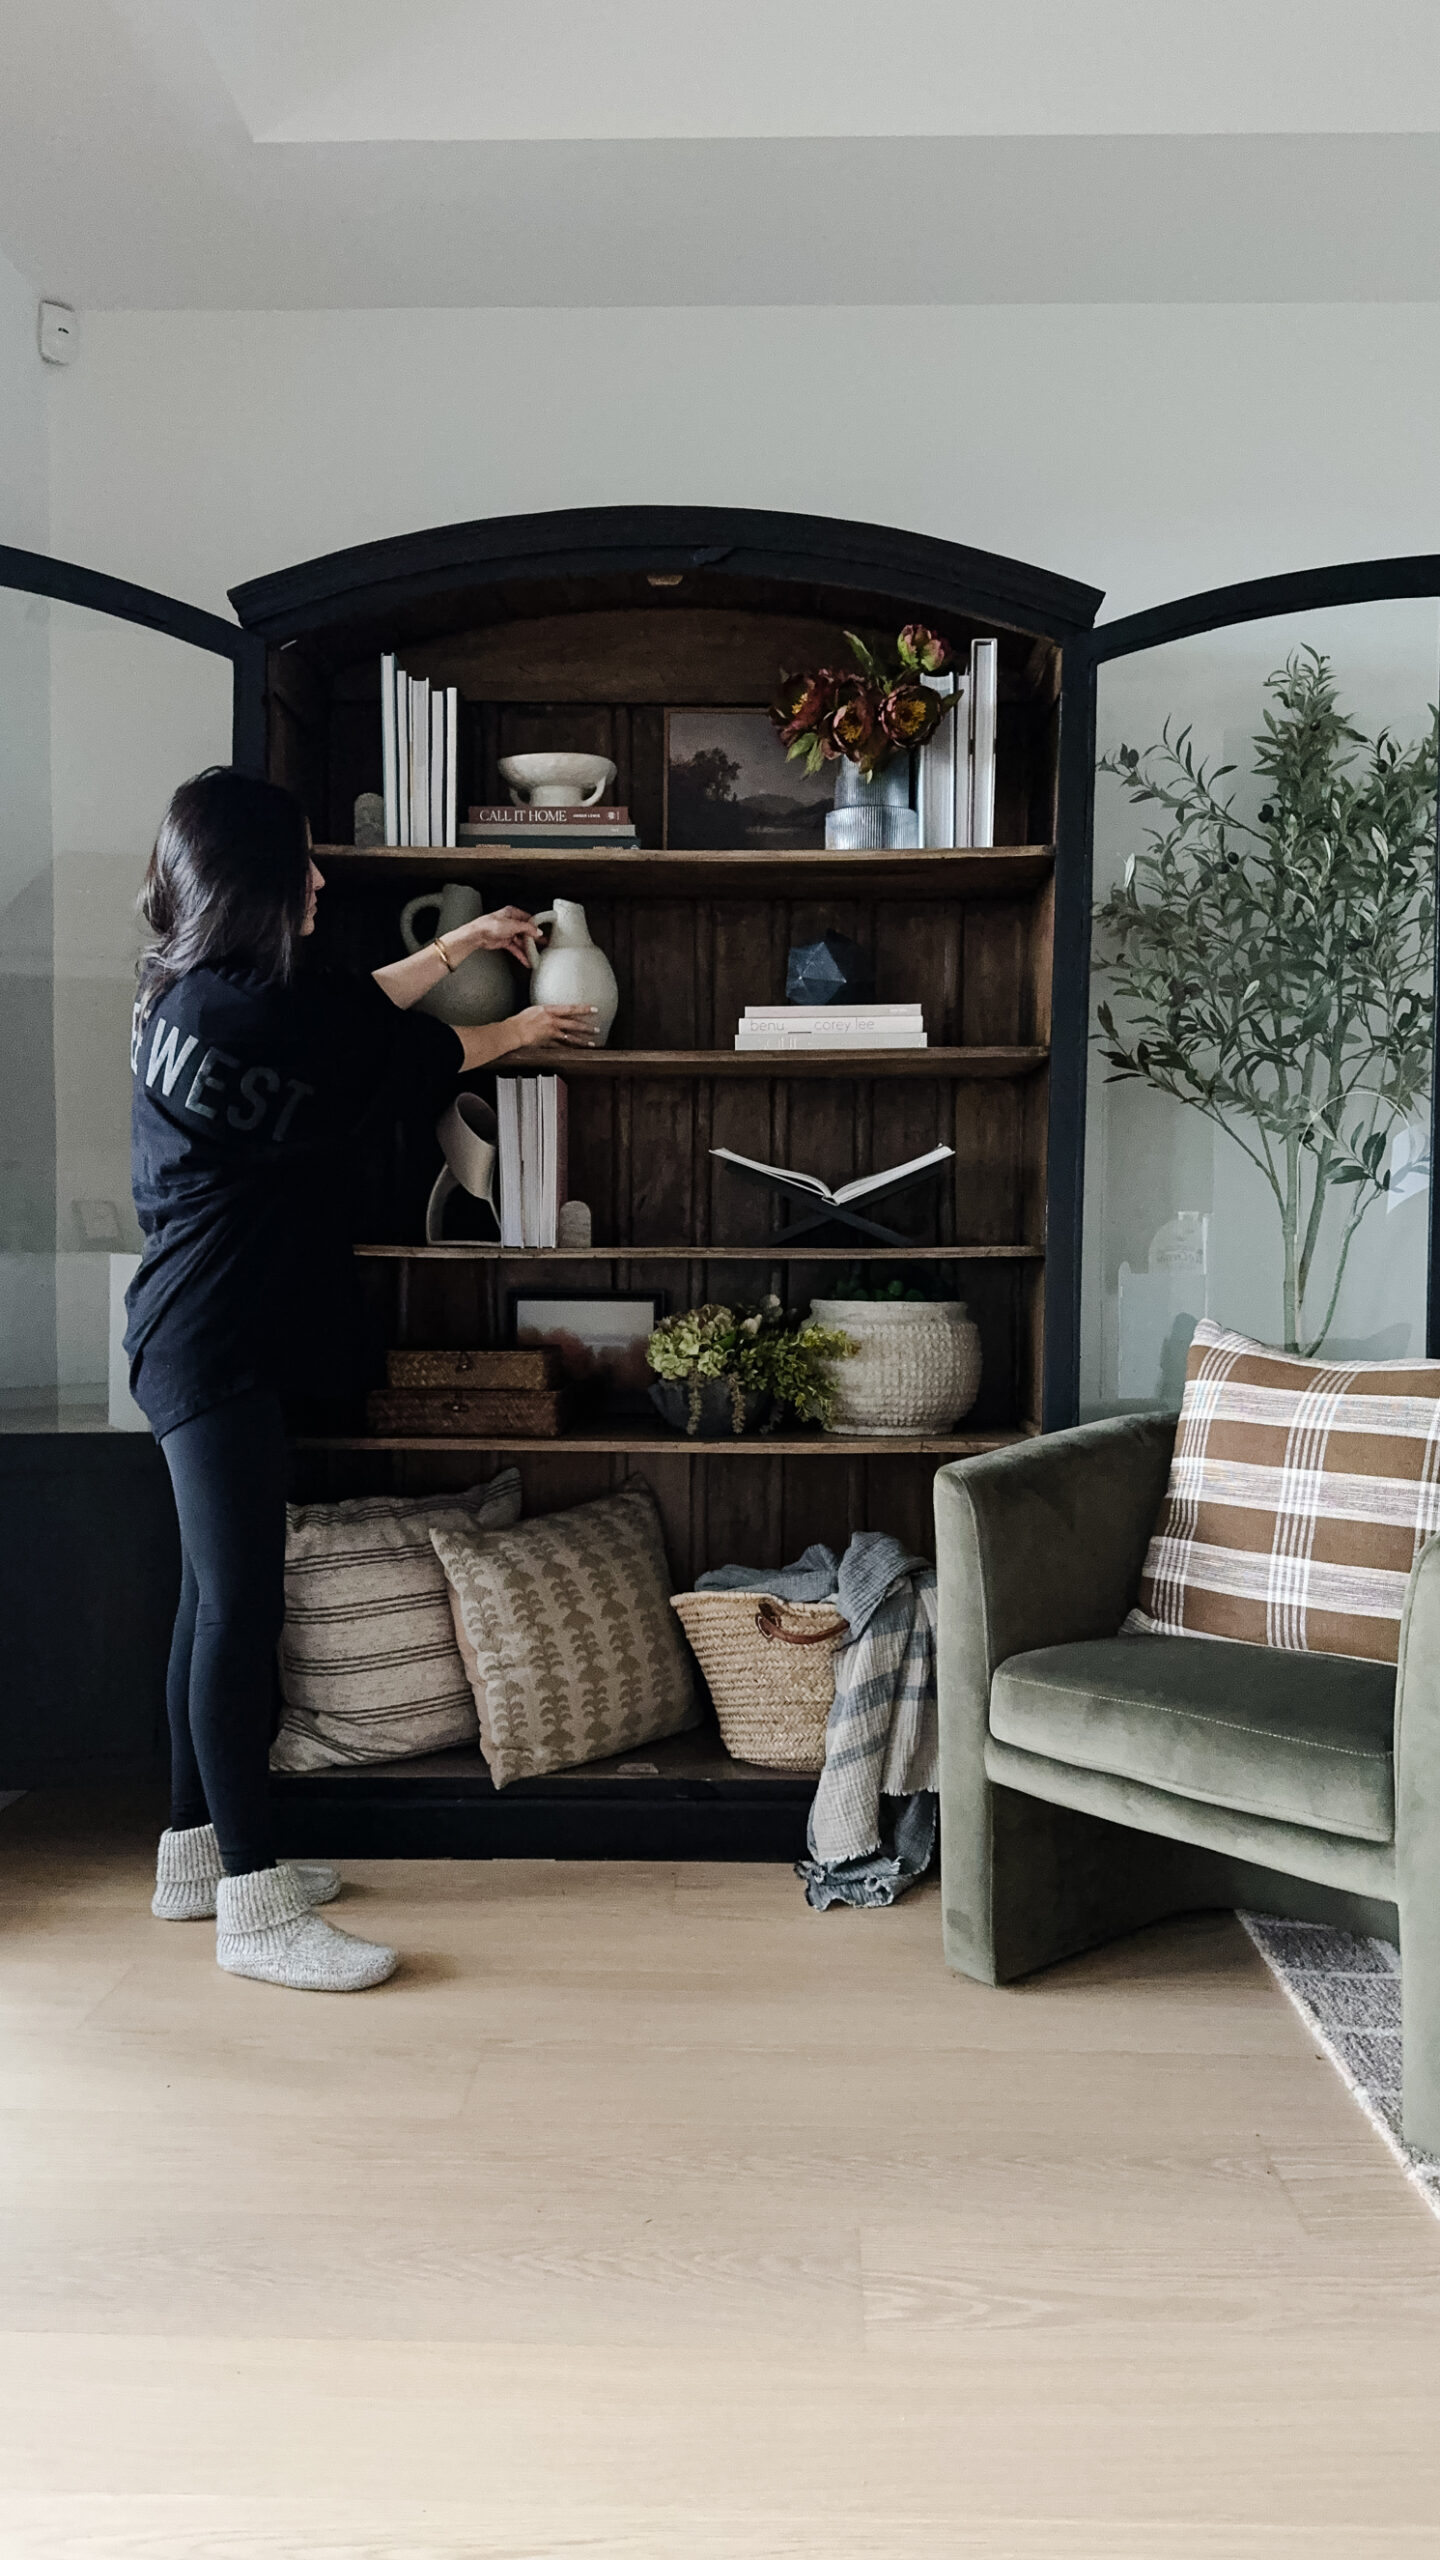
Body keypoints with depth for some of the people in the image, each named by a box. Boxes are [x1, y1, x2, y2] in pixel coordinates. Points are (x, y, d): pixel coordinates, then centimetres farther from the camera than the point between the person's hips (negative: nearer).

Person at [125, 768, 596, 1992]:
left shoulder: (193, 990, 12)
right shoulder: (241, 1008, -17)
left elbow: (358, 1008, 27)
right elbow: (407, 1051, -4)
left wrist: (462, 943, 35)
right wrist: (521, 1030, 14)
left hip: (211, 1332, 11)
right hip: (215, 1341, -11)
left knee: (218, 1596, 14)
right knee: (241, 1604, -9)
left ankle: (197, 1853, 24)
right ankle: (255, 1907, -3)